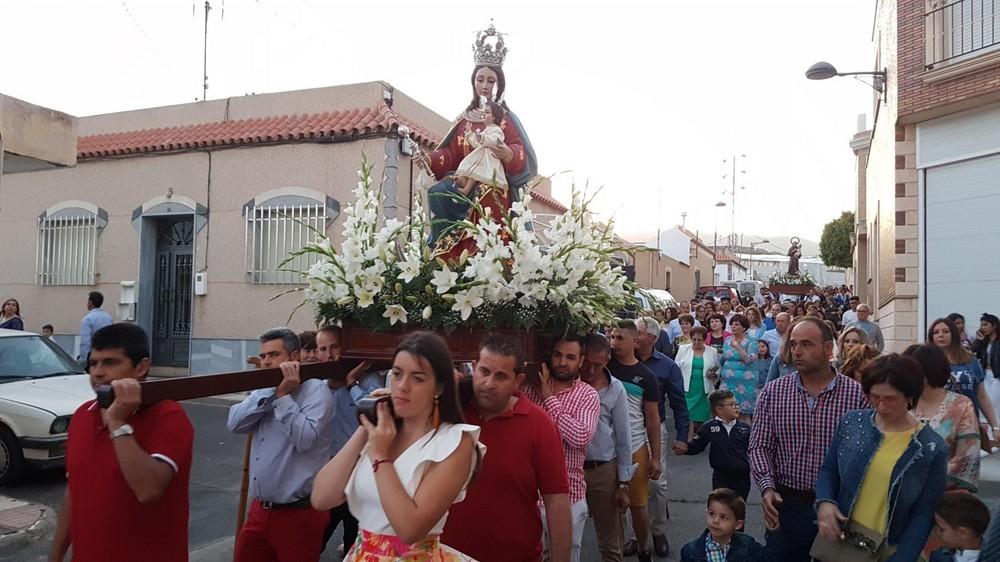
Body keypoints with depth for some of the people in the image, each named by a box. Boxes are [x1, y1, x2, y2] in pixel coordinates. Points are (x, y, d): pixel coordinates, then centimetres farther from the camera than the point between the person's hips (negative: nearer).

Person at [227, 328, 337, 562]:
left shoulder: (316, 390, -11)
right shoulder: (264, 390, 11)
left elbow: (305, 439, -23)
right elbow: (235, 424, -4)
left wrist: (283, 395, -19)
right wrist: (269, 392, -13)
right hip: (260, 509, 7)